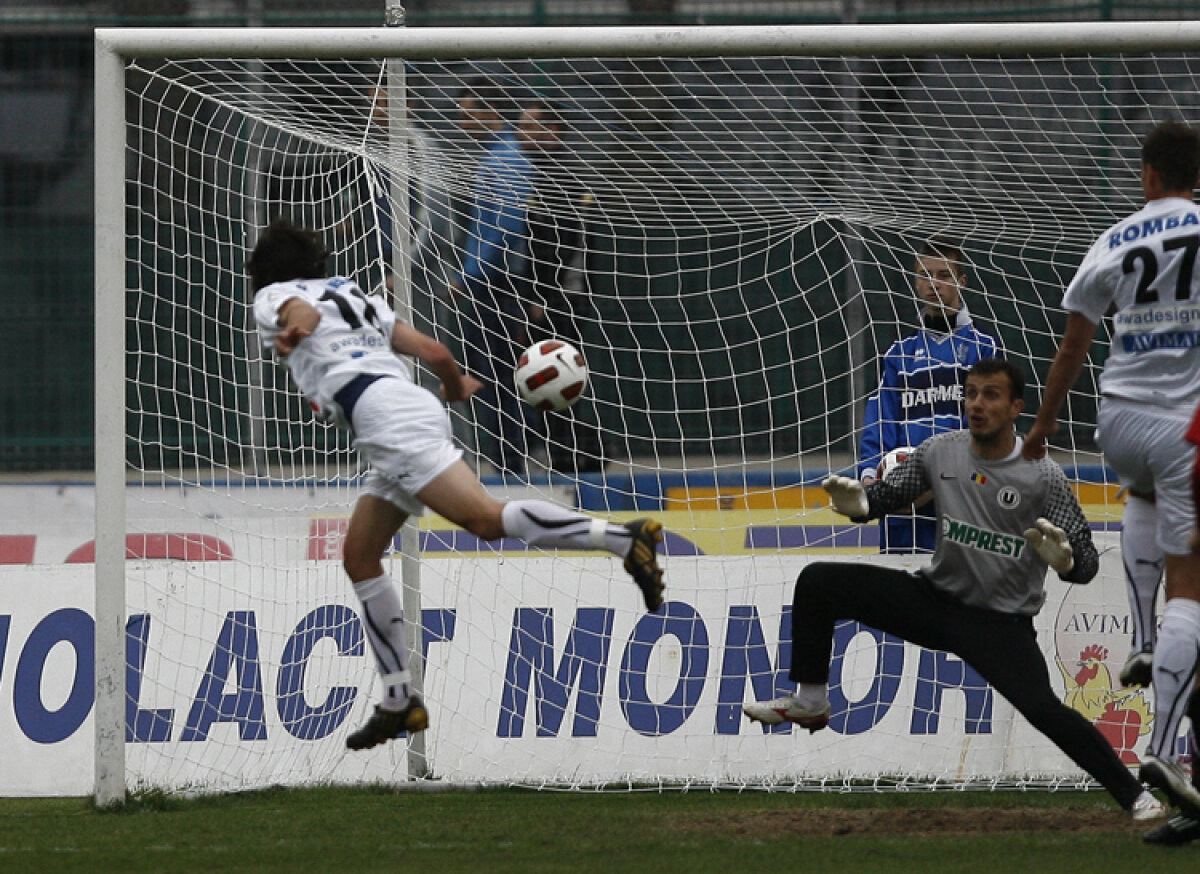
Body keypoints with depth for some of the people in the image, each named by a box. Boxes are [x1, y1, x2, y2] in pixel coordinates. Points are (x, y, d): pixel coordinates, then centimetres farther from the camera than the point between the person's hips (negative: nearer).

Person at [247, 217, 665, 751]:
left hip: (385, 416, -9)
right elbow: (434, 352, 28)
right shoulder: (351, 295, 31)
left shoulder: (273, 298, 15)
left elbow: (303, 313, -9)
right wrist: (457, 387, 43)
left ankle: (624, 540, -35)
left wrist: (294, 330, -24)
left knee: (484, 518, -22)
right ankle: (400, 702, 11)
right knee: (359, 558, 13)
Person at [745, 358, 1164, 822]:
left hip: (1002, 622, -5)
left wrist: (1063, 557, -39)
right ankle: (809, 701, 11)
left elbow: (1086, 564, -15)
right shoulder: (940, 452, -4)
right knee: (818, 583, -4)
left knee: (1042, 708, -26)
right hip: (935, 597, 5)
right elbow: (887, 495, 7)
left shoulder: (1042, 476, -15)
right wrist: (858, 502, -17)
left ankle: (1135, 796, -14)